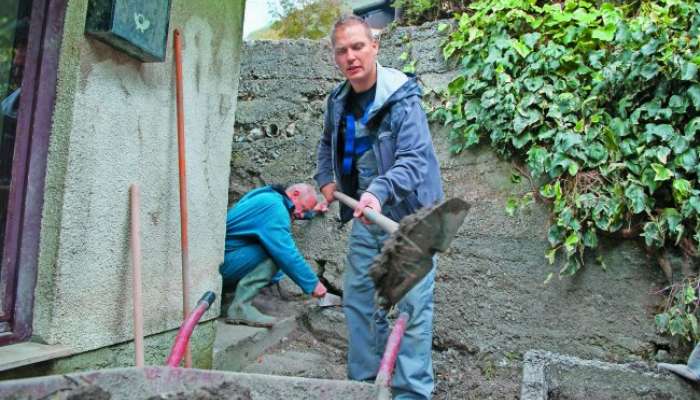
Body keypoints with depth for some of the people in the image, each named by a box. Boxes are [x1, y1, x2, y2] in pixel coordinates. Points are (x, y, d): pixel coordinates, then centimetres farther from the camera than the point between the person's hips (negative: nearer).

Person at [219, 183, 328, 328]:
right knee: (274, 252, -19)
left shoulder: (267, 196, 14)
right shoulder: (274, 207, -17)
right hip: (222, 263, -10)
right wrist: (313, 284, -14)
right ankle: (240, 307, -19)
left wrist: (313, 210, 44)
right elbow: (286, 253, -22)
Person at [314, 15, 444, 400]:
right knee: (358, 300, 13)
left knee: (413, 304, -7)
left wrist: (380, 191, -43)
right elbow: (327, 143, 26)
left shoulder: (402, 98, -16)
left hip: (406, 214, -7)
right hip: (365, 215, 7)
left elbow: (414, 159, -28)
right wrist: (326, 180, 13)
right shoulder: (338, 101, 5)